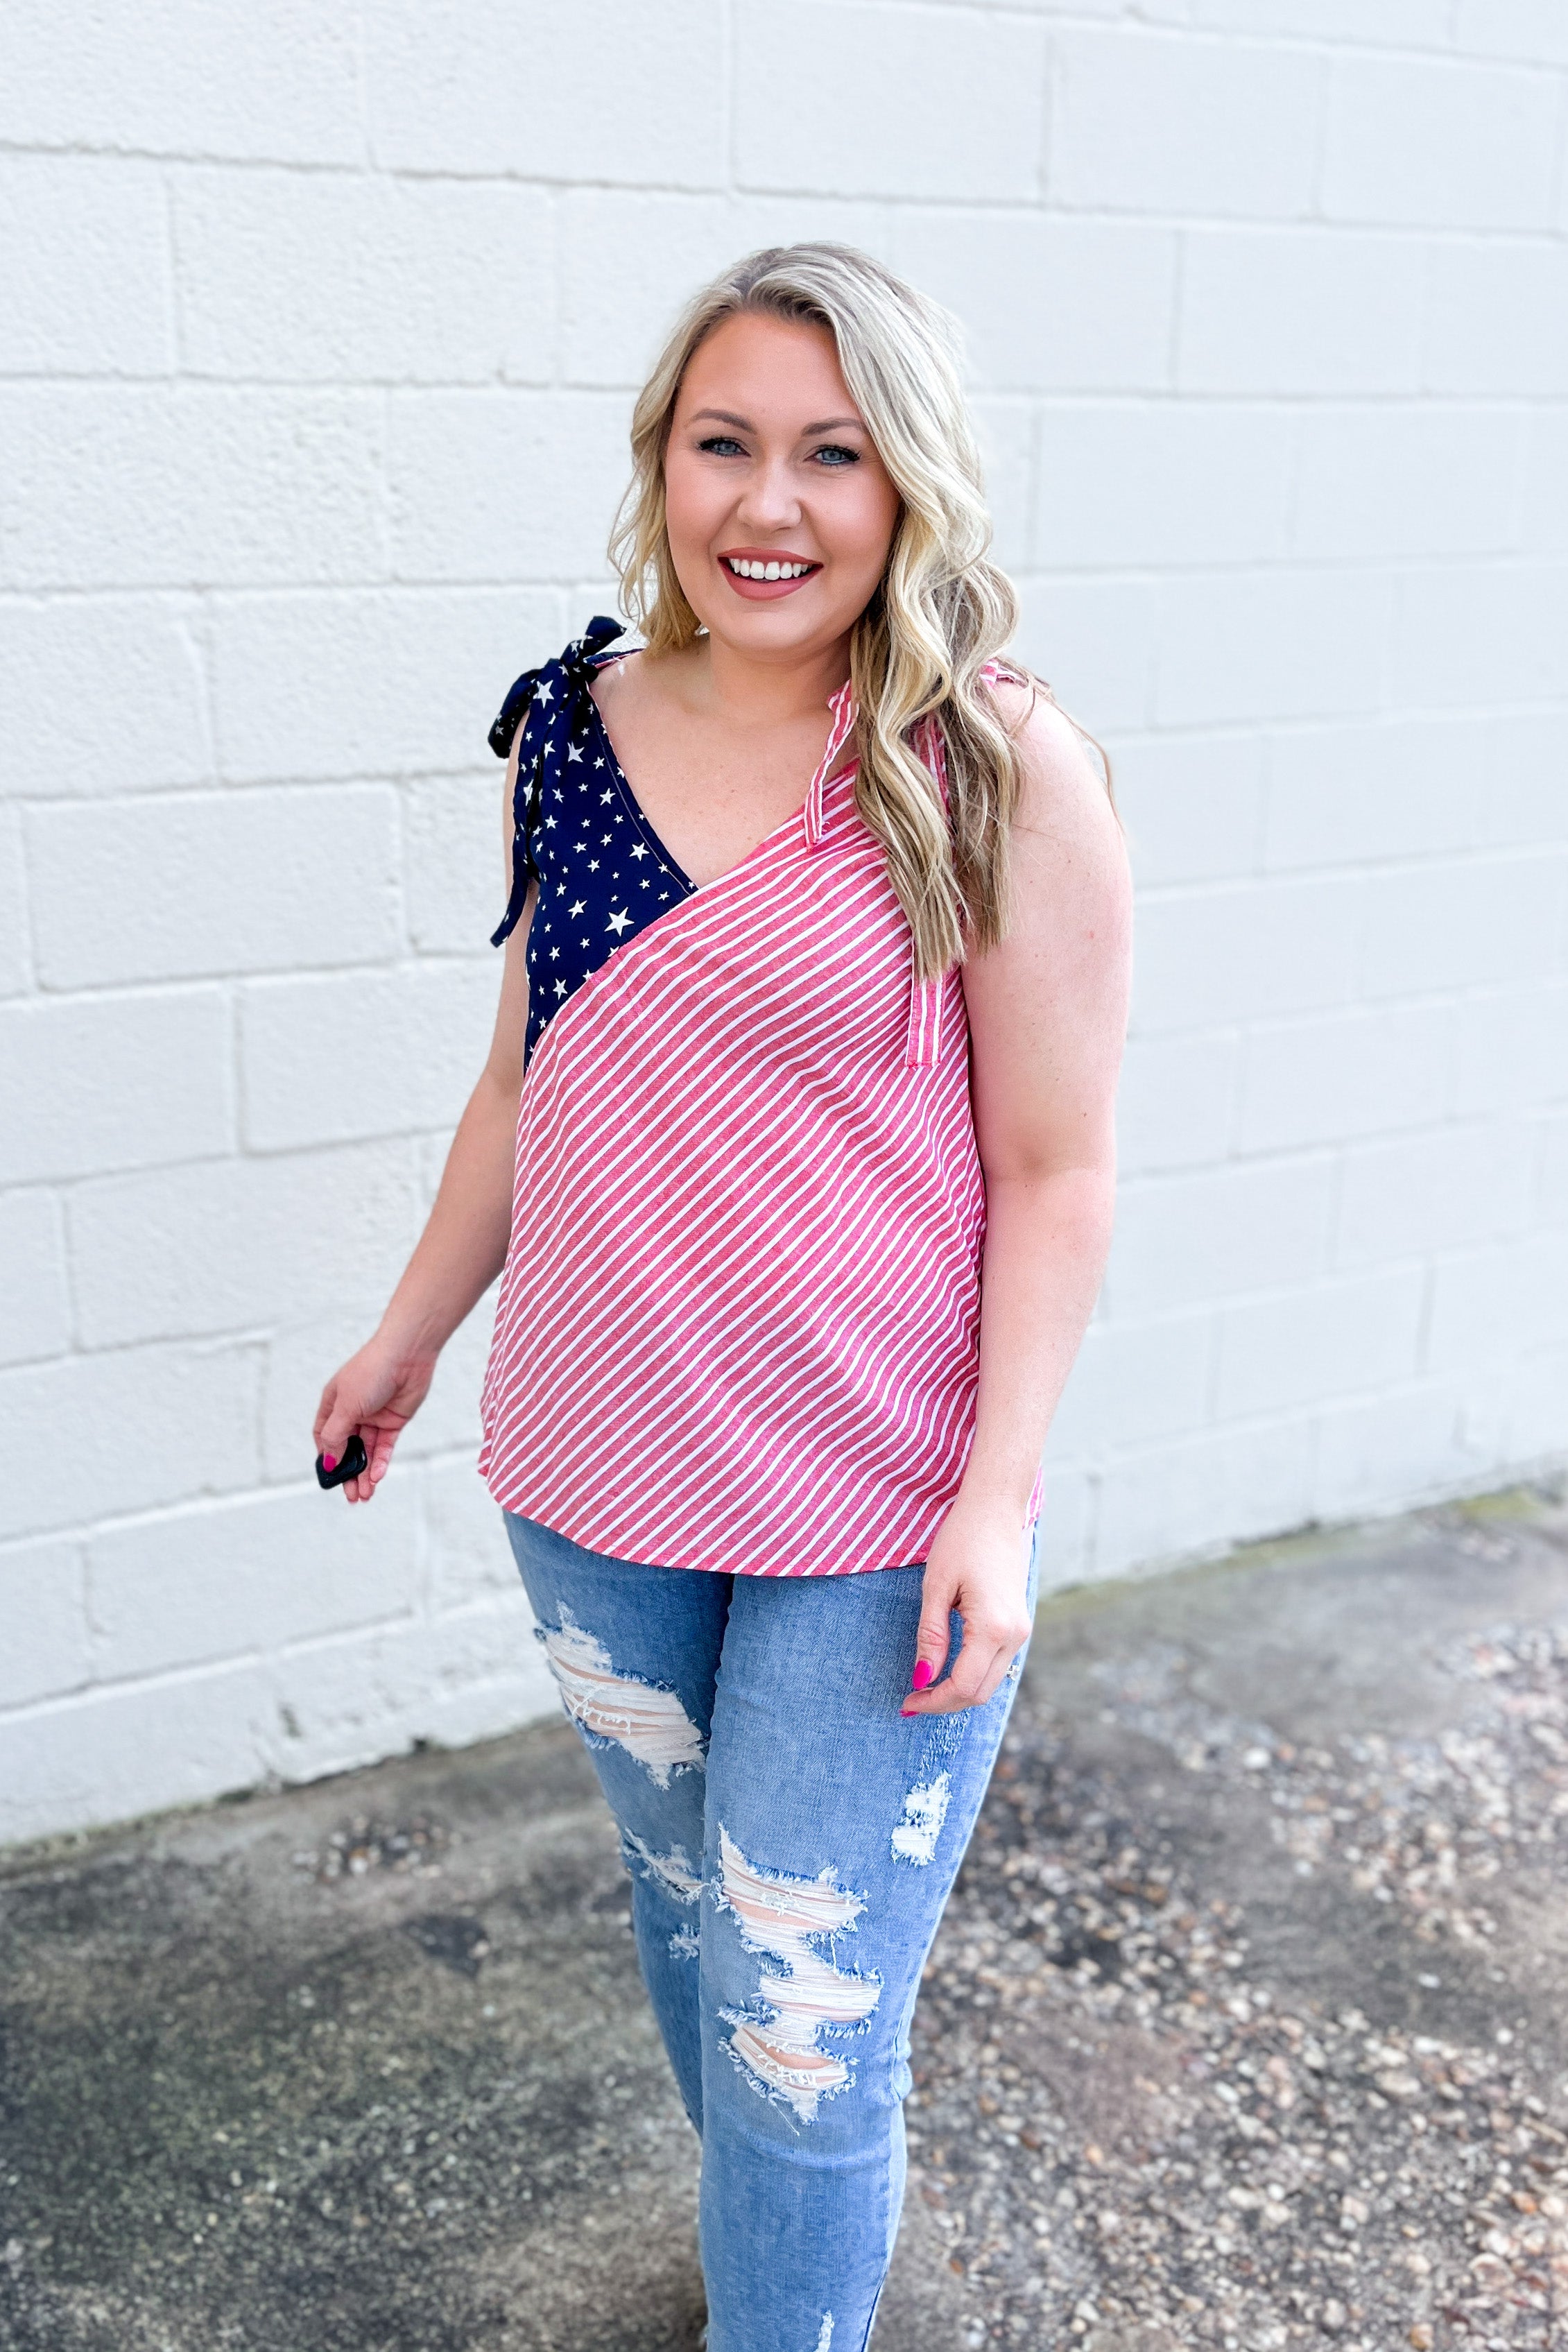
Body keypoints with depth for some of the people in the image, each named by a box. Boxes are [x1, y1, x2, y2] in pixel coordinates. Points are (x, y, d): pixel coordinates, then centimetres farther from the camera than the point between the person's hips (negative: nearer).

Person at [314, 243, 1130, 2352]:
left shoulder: (1000, 771, -13)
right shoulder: (574, 726, 0)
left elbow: (1055, 1167, -10)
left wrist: (1000, 1494, -14)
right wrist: (412, 1331, 16)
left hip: (880, 1512, -5)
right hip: (597, 1467, 5)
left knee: (802, 2034, 4)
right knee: (687, 1909, 23)